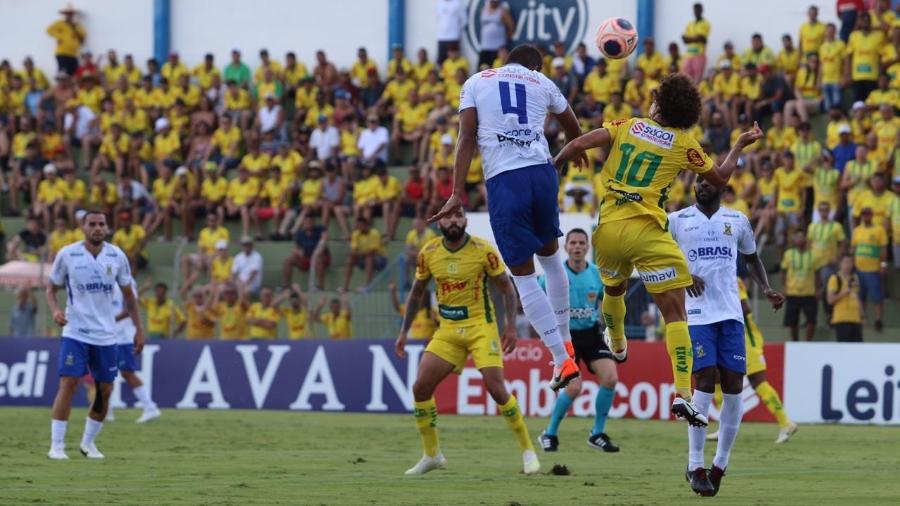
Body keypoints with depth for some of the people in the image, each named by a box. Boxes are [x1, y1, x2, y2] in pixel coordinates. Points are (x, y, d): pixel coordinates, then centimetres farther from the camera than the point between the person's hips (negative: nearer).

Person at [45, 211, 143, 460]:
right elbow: (51, 288, 3)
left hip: (105, 334, 3)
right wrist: (55, 310, -18)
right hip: (75, 333, -3)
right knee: (68, 383, -14)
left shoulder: (116, 256, 2)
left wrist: (138, 328, 8)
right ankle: (56, 445, -9)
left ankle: (88, 443, 22)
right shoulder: (67, 254, -5)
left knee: (105, 389, 5)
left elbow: (128, 294, 12)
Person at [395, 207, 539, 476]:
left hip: (481, 327, -4)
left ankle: (527, 450, 2)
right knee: (420, 388, -4)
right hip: (447, 330, 4)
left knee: (496, 389, -14)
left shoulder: (483, 250, -10)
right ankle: (432, 455, 10)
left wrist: (511, 326, -11)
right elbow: (416, 292, 12)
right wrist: (404, 331, 9)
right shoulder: (428, 253, 0)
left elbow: (506, 288, -2)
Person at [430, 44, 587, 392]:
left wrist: (457, 193, -2)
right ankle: (565, 342, 31)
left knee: (524, 277, 2)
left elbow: (467, 138, 1)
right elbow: (572, 128, 38)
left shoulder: (476, 83, 15)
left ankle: (562, 359, -3)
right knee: (550, 255, 26)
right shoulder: (542, 83, 20)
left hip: (503, 180, -2)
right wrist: (579, 153, 61)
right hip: (542, 172, 2)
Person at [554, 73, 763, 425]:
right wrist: (740, 145, 28)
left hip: (608, 228, 4)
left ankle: (617, 345, 60)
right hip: (646, 232, -4)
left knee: (613, 289, 35)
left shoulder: (628, 127, 8)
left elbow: (578, 144, -2)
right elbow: (720, 177, 15)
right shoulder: (683, 143, 2)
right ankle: (682, 394, -17)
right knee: (675, 312, -4)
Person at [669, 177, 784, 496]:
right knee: (705, 382, -14)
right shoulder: (676, 221, 4)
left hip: (731, 313, 3)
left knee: (734, 387, -2)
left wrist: (766, 290, 9)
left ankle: (720, 465, 11)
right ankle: (695, 467, -6)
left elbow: (751, 258, 26)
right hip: (696, 312, -3)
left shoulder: (738, 221, 12)